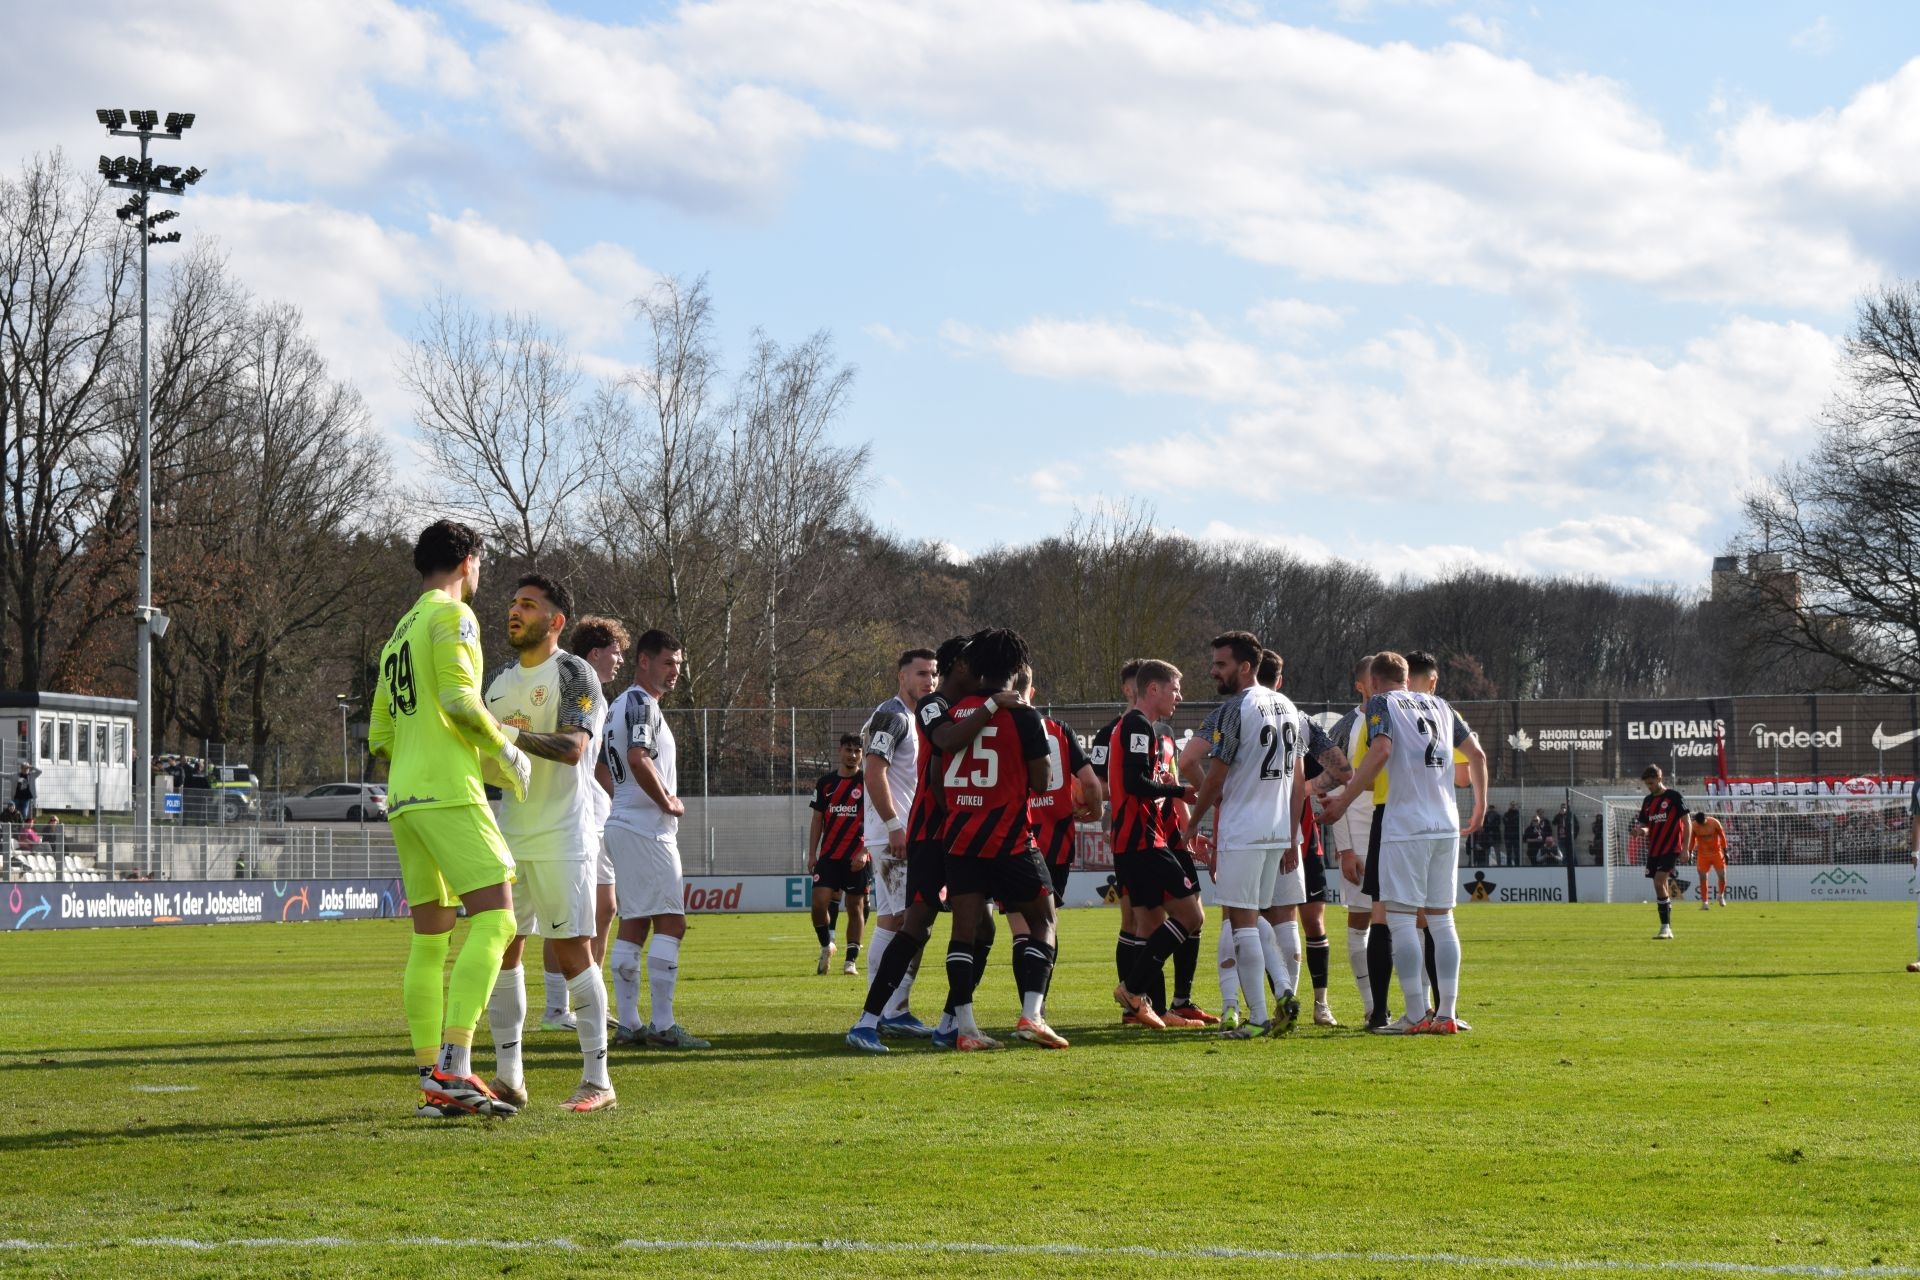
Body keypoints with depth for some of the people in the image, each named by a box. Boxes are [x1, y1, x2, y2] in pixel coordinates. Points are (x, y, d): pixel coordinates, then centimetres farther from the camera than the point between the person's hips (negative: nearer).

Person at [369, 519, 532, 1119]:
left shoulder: (398, 634, 23)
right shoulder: (452, 615, -3)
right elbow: (460, 701, -18)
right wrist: (505, 750, -3)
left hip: (403, 799, 9)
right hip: (448, 793, -9)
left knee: (430, 940, 9)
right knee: (495, 916, -13)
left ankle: (431, 1083, 7)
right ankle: (453, 1067, -24)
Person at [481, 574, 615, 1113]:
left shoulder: (574, 674, -7)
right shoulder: (500, 680, 16)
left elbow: (573, 747, -22)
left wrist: (509, 733, -31)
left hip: (561, 836, -7)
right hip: (509, 836, 7)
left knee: (572, 951, -8)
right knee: (501, 948, 3)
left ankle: (597, 1080, -4)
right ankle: (508, 1077, 8)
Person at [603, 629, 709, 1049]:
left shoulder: (616, 706, 18)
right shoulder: (642, 704, -12)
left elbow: (603, 768, 23)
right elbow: (638, 759, -27)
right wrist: (669, 802, -15)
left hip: (622, 823, 10)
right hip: (647, 829, -10)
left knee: (633, 925, 10)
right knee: (670, 923, -9)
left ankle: (628, 1024, 9)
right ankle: (662, 1025, -13)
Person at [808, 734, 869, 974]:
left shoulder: (868, 782, 0)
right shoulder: (825, 782, 10)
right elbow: (817, 821, 13)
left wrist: (864, 852, -13)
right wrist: (812, 854, 6)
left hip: (857, 857, -2)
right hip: (828, 855, 2)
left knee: (855, 907, 1)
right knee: (819, 901, -9)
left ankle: (851, 960, 7)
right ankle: (826, 947, 14)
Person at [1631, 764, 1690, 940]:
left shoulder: (1673, 796, -6)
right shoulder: (1648, 801, 12)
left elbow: (1686, 821, -5)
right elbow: (1645, 825, 16)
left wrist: (1685, 847, -10)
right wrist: (1641, 830, -9)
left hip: (1671, 848, -7)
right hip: (1654, 850, 7)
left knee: (1659, 883, -19)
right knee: (1661, 887, 8)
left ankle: (1666, 927, -18)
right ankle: (1667, 929, 14)